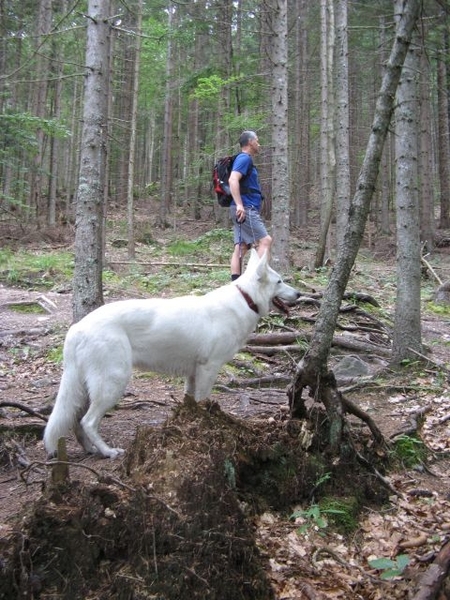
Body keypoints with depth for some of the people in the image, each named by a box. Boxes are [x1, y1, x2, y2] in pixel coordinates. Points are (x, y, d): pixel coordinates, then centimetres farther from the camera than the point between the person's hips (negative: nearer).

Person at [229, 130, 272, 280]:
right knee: (265, 240, -14)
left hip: (246, 209, 10)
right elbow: (233, 180, -22)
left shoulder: (246, 159, 24)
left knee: (241, 247, 4)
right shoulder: (244, 158, -8)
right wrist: (240, 205, -28)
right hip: (245, 209, -10)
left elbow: (237, 182, 31)